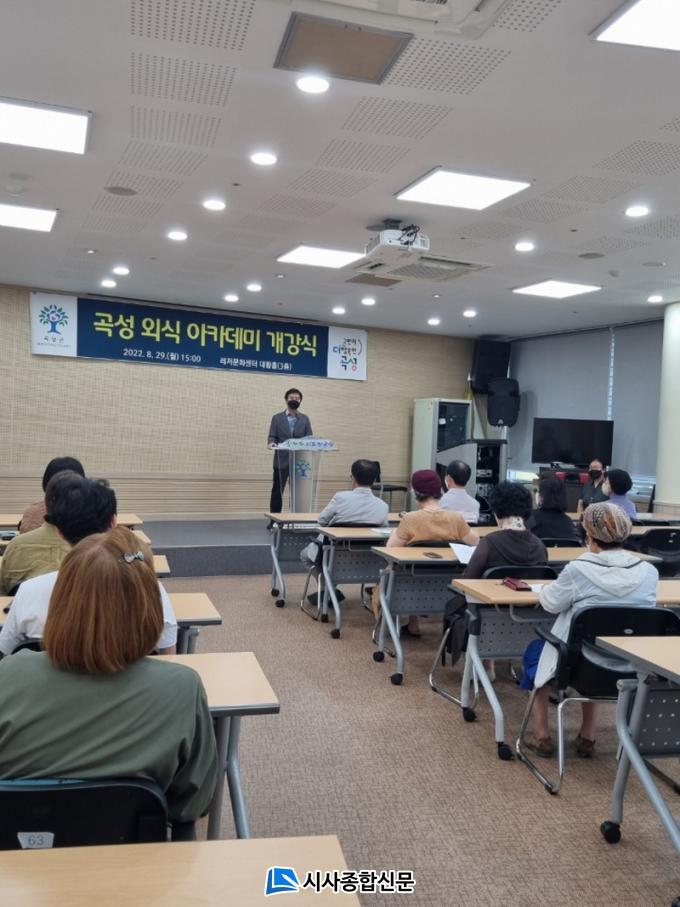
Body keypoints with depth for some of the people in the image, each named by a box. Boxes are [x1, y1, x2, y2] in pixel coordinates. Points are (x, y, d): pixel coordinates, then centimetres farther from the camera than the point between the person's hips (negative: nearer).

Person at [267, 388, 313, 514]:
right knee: (277, 492, -1)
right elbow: (272, 436, 1)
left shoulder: (305, 419, 11)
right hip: (282, 461, -1)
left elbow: (309, 439, 6)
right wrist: (271, 443, -22)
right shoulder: (277, 418, 7)